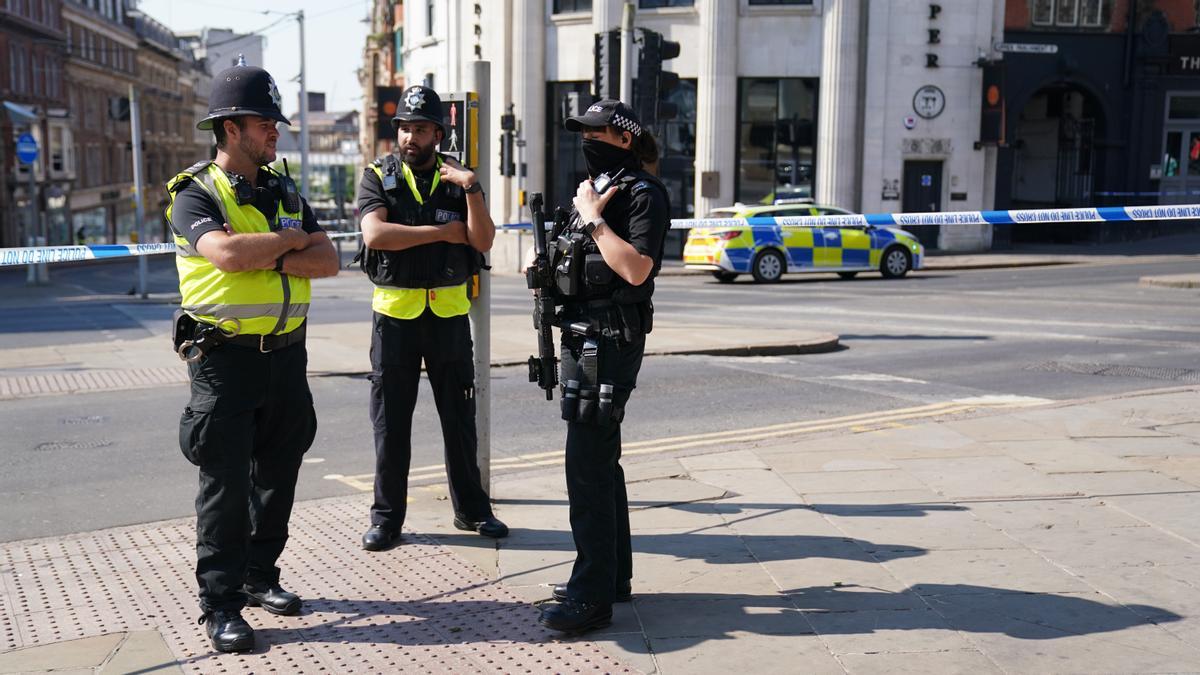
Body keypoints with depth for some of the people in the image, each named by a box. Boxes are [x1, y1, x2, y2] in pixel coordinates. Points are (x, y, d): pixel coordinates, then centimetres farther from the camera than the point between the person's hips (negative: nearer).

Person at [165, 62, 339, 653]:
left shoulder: (285, 192, 12)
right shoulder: (196, 194, -7)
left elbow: (327, 260, 2)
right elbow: (227, 253, -26)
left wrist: (271, 258, -15)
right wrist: (290, 239, -11)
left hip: (285, 353, 6)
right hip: (225, 357, -6)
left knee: (277, 472, 13)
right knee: (226, 482, -2)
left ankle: (260, 575, 28)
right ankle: (220, 604, 6)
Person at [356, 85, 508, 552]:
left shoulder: (458, 178, 6)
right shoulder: (378, 177, 2)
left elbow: (483, 241, -5)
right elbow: (375, 235, -16)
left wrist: (471, 188, -17)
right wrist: (442, 232, -12)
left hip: (449, 313, 1)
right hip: (395, 314, -1)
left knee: (459, 417, 8)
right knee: (391, 422, 5)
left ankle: (472, 509, 21)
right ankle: (386, 517, 16)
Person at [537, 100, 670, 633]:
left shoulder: (643, 194, -10)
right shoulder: (596, 188, 18)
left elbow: (635, 268, -23)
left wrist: (593, 218, -17)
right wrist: (550, 265, 7)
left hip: (611, 342, -10)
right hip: (583, 335, 10)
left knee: (587, 463, -11)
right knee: (599, 458, 15)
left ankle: (591, 596, -5)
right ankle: (613, 576, 26)